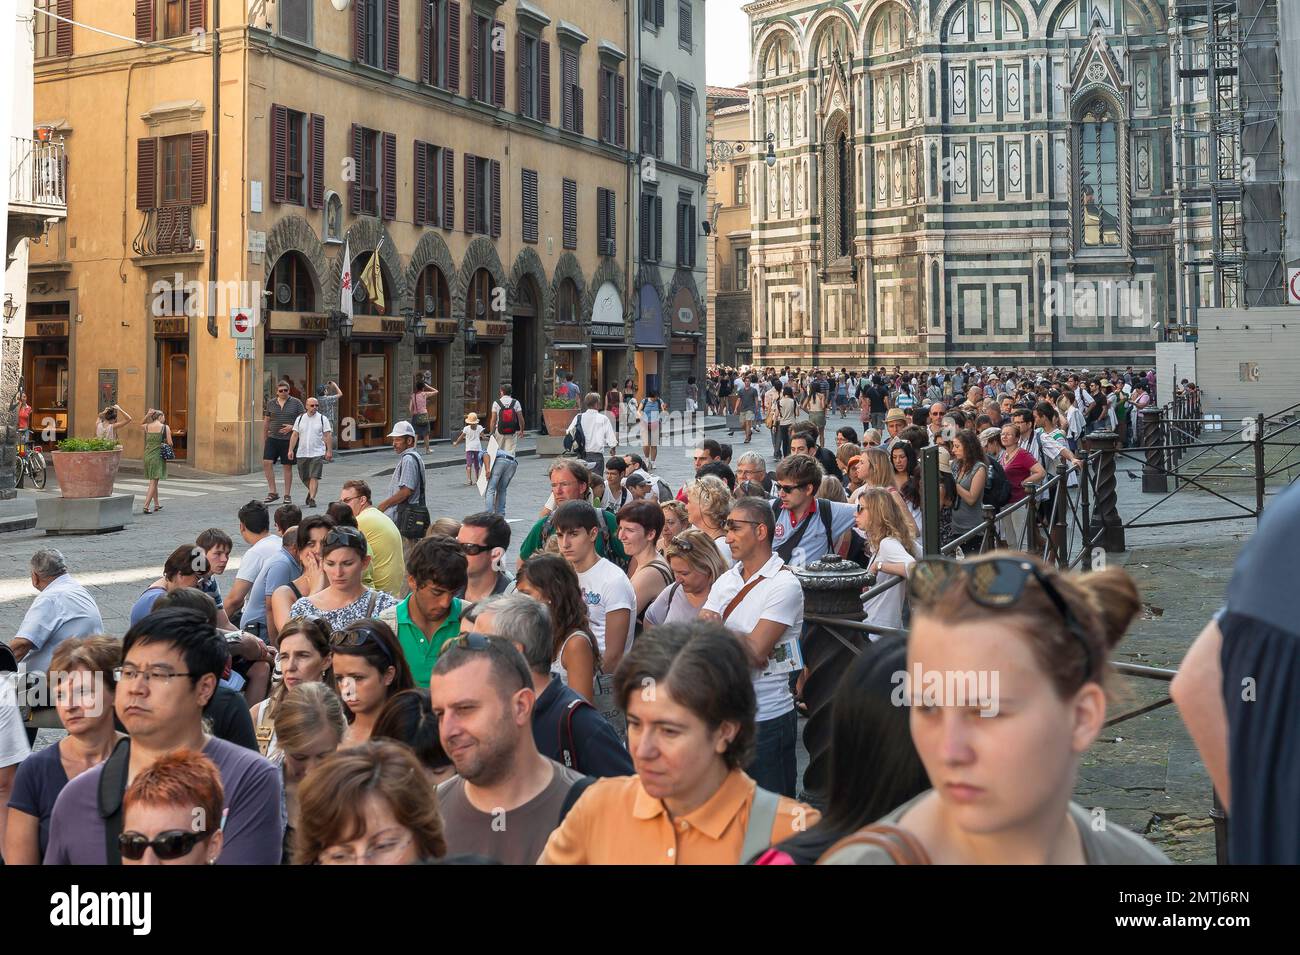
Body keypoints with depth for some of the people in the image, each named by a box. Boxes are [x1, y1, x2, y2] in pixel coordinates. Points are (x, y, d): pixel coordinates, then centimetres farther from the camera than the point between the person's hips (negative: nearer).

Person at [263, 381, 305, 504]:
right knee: (267, 462, -11)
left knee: (288, 466, 3)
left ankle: (287, 495, 11)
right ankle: (272, 492, -1)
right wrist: (264, 439, 14)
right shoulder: (271, 403, 7)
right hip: (272, 438, 2)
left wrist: (292, 427, -15)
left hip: (289, 439, -2)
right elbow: (266, 421, 14)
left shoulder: (296, 403, 0)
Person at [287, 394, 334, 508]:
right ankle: (311, 491, 38)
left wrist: (329, 451, -8)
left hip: (317, 453, -3)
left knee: (314, 477, -11)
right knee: (303, 477, 13)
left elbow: (328, 436, -1)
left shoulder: (322, 419, 0)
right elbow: (295, 435, 8)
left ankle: (312, 498, -9)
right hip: (302, 453, 3)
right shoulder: (300, 418, 8)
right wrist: (291, 450, 2)